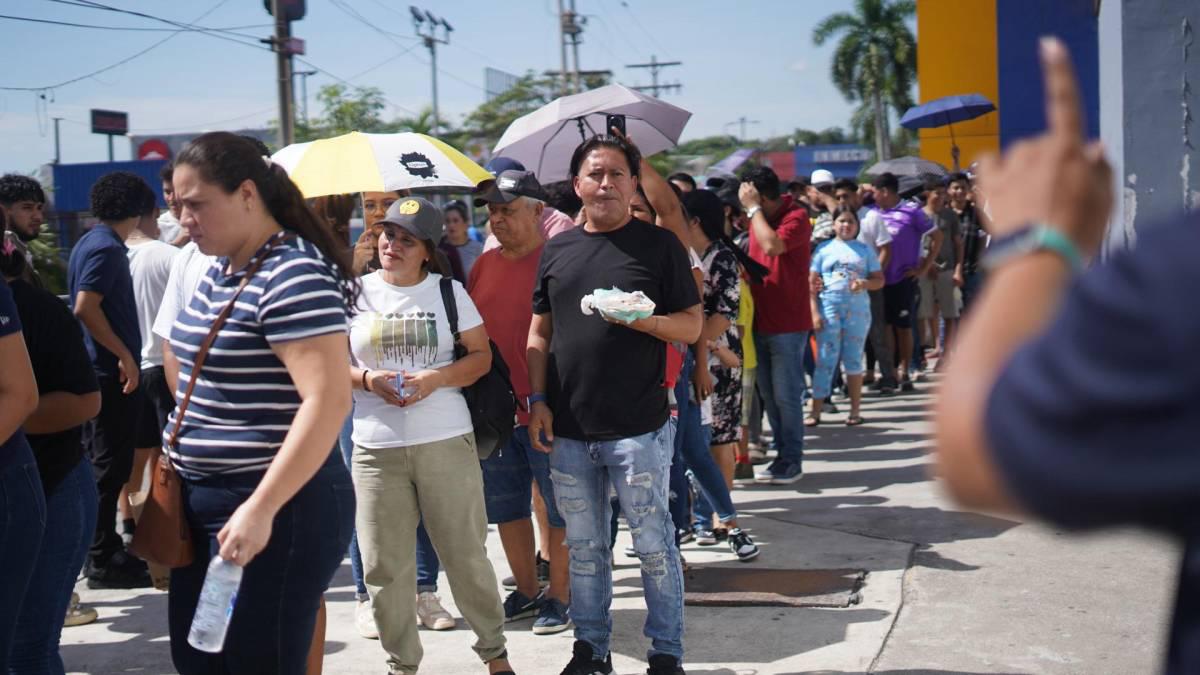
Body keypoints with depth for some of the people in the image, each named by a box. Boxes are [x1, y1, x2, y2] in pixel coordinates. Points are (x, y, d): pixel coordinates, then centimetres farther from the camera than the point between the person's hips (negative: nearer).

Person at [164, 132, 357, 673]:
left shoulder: (293, 277, -18)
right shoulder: (220, 271, 11)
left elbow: (328, 400, -26)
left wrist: (261, 509, -28)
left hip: (276, 507, -9)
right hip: (202, 502, 9)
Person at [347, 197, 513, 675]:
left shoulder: (449, 290, 4)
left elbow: (481, 356, 5)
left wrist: (437, 378, -13)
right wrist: (366, 379, -12)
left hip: (447, 440, -1)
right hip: (377, 444, 1)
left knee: (466, 553, 4)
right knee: (385, 565, 4)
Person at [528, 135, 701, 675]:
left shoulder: (659, 245, 0)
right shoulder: (557, 250, 10)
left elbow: (692, 326, -2)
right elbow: (540, 332, 14)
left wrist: (645, 320, -20)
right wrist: (537, 400, 4)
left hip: (638, 428, -4)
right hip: (568, 429, 4)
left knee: (653, 544, 3)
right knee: (583, 547, 13)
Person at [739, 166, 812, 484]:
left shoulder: (796, 217, -12)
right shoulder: (759, 219, 11)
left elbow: (772, 246, -28)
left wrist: (753, 208, -19)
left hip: (788, 324, -8)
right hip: (761, 321, 8)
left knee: (786, 394, -3)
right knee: (768, 394, 11)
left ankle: (792, 460, 7)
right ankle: (783, 455, 21)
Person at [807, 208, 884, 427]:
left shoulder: (865, 249, 10)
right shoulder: (824, 248, 7)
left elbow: (879, 279, 9)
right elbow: (812, 282, 3)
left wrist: (865, 283, -14)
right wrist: (814, 312, -6)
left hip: (857, 310, 1)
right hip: (829, 309, -1)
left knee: (853, 360, 6)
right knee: (825, 361, -3)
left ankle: (855, 411, 13)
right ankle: (815, 412, 1)